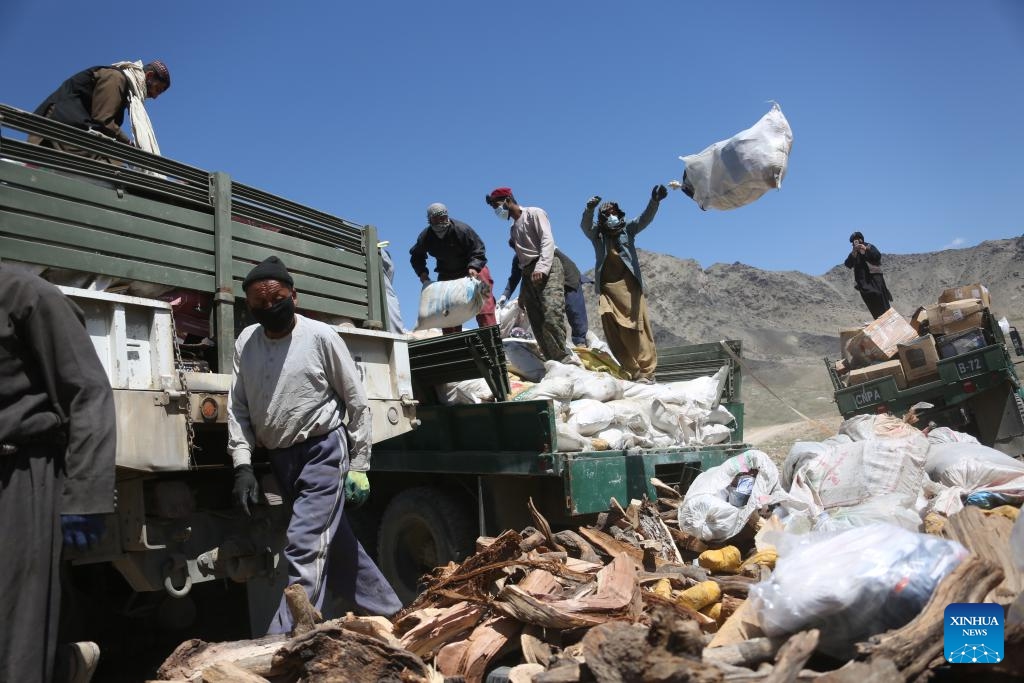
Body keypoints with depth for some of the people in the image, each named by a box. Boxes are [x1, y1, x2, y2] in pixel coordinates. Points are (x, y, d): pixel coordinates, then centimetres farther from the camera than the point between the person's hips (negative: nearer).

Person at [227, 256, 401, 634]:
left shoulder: (321, 336, -10)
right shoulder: (245, 342, 4)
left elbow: (358, 404, -7)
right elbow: (238, 408, 6)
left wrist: (358, 466, -8)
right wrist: (242, 464, -5)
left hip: (323, 452, -6)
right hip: (280, 460, 6)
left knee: (305, 548, -13)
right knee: (336, 545, 15)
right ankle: (388, 610, 32)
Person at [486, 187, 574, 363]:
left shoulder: (534, 213, 6)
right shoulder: (514, 229, 29)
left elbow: (548, 240, -9)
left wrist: (542, 267, -26)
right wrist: (523, 292, 20)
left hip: (547, 270, -8)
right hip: (528, 275, 8)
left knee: (551, 317, -24)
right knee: (538, 326, -3)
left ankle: (563, 360, -18)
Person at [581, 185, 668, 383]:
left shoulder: (628, 229, 9)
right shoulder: (596, 234, 9)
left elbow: (645, 218, -4)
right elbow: (585, 225, -10)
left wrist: (655, 201, -23)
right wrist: (589, 209, -31)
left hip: (630, 286, -1)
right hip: (607, 289, 1)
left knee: (637, 329, -6)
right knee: (614, 332, -3)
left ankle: (646, 371, -3)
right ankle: (632, 371, 2)